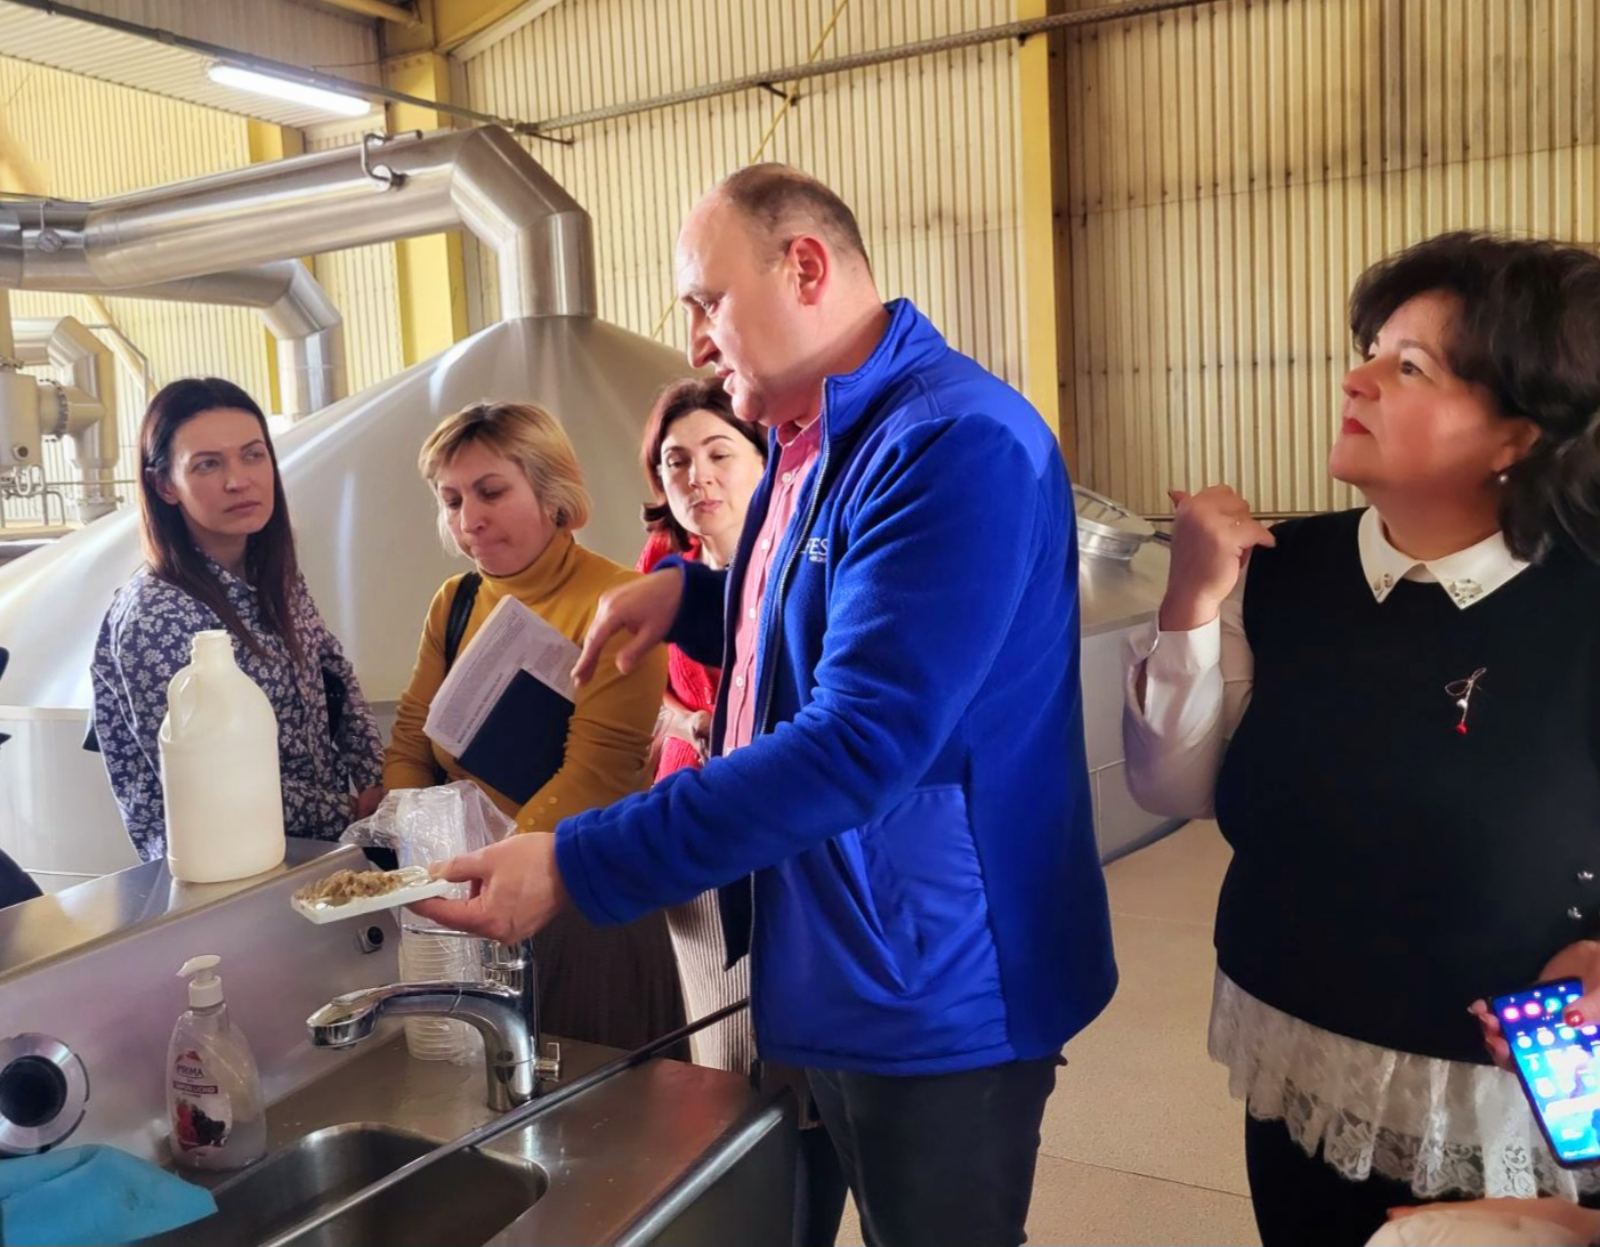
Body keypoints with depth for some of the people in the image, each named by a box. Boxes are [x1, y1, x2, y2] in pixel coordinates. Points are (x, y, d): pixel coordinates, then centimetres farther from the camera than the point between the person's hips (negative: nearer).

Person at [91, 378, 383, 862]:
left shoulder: (276, 575, 1)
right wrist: (349, 813, -12)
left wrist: (374, 784, 1)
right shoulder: (153, 618, -20)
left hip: (321, 841, 7)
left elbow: (336, 679, 14)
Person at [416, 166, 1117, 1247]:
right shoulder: (811, 445, 9)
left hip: (934, 998, -9)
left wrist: (573, 868, -29)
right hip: (833, 976, 9)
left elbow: (861, 742, -31)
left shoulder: (955, 444, -23)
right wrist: (688, 592, 3)